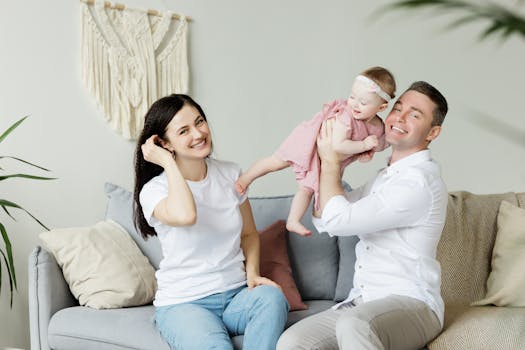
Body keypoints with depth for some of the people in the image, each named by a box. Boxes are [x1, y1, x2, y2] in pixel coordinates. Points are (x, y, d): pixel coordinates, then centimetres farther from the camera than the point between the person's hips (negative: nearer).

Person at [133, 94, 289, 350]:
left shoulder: (230, 174, 7)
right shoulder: (154, 190, -7)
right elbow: (185, 216, -32)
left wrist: (252, 273, -1)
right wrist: (168, 162, -18)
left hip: (236, 294, 4)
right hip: (183, 304, -4)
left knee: (272, 297, -29)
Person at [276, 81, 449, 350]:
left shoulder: (419, 181, -13)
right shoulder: (387, 177, 18)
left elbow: (337, 220, -17)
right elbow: (324, 221, 19)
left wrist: (330, 161, -2)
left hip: (411, 305, -8)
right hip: (362, 303, 8)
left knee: (353, 325, -40)